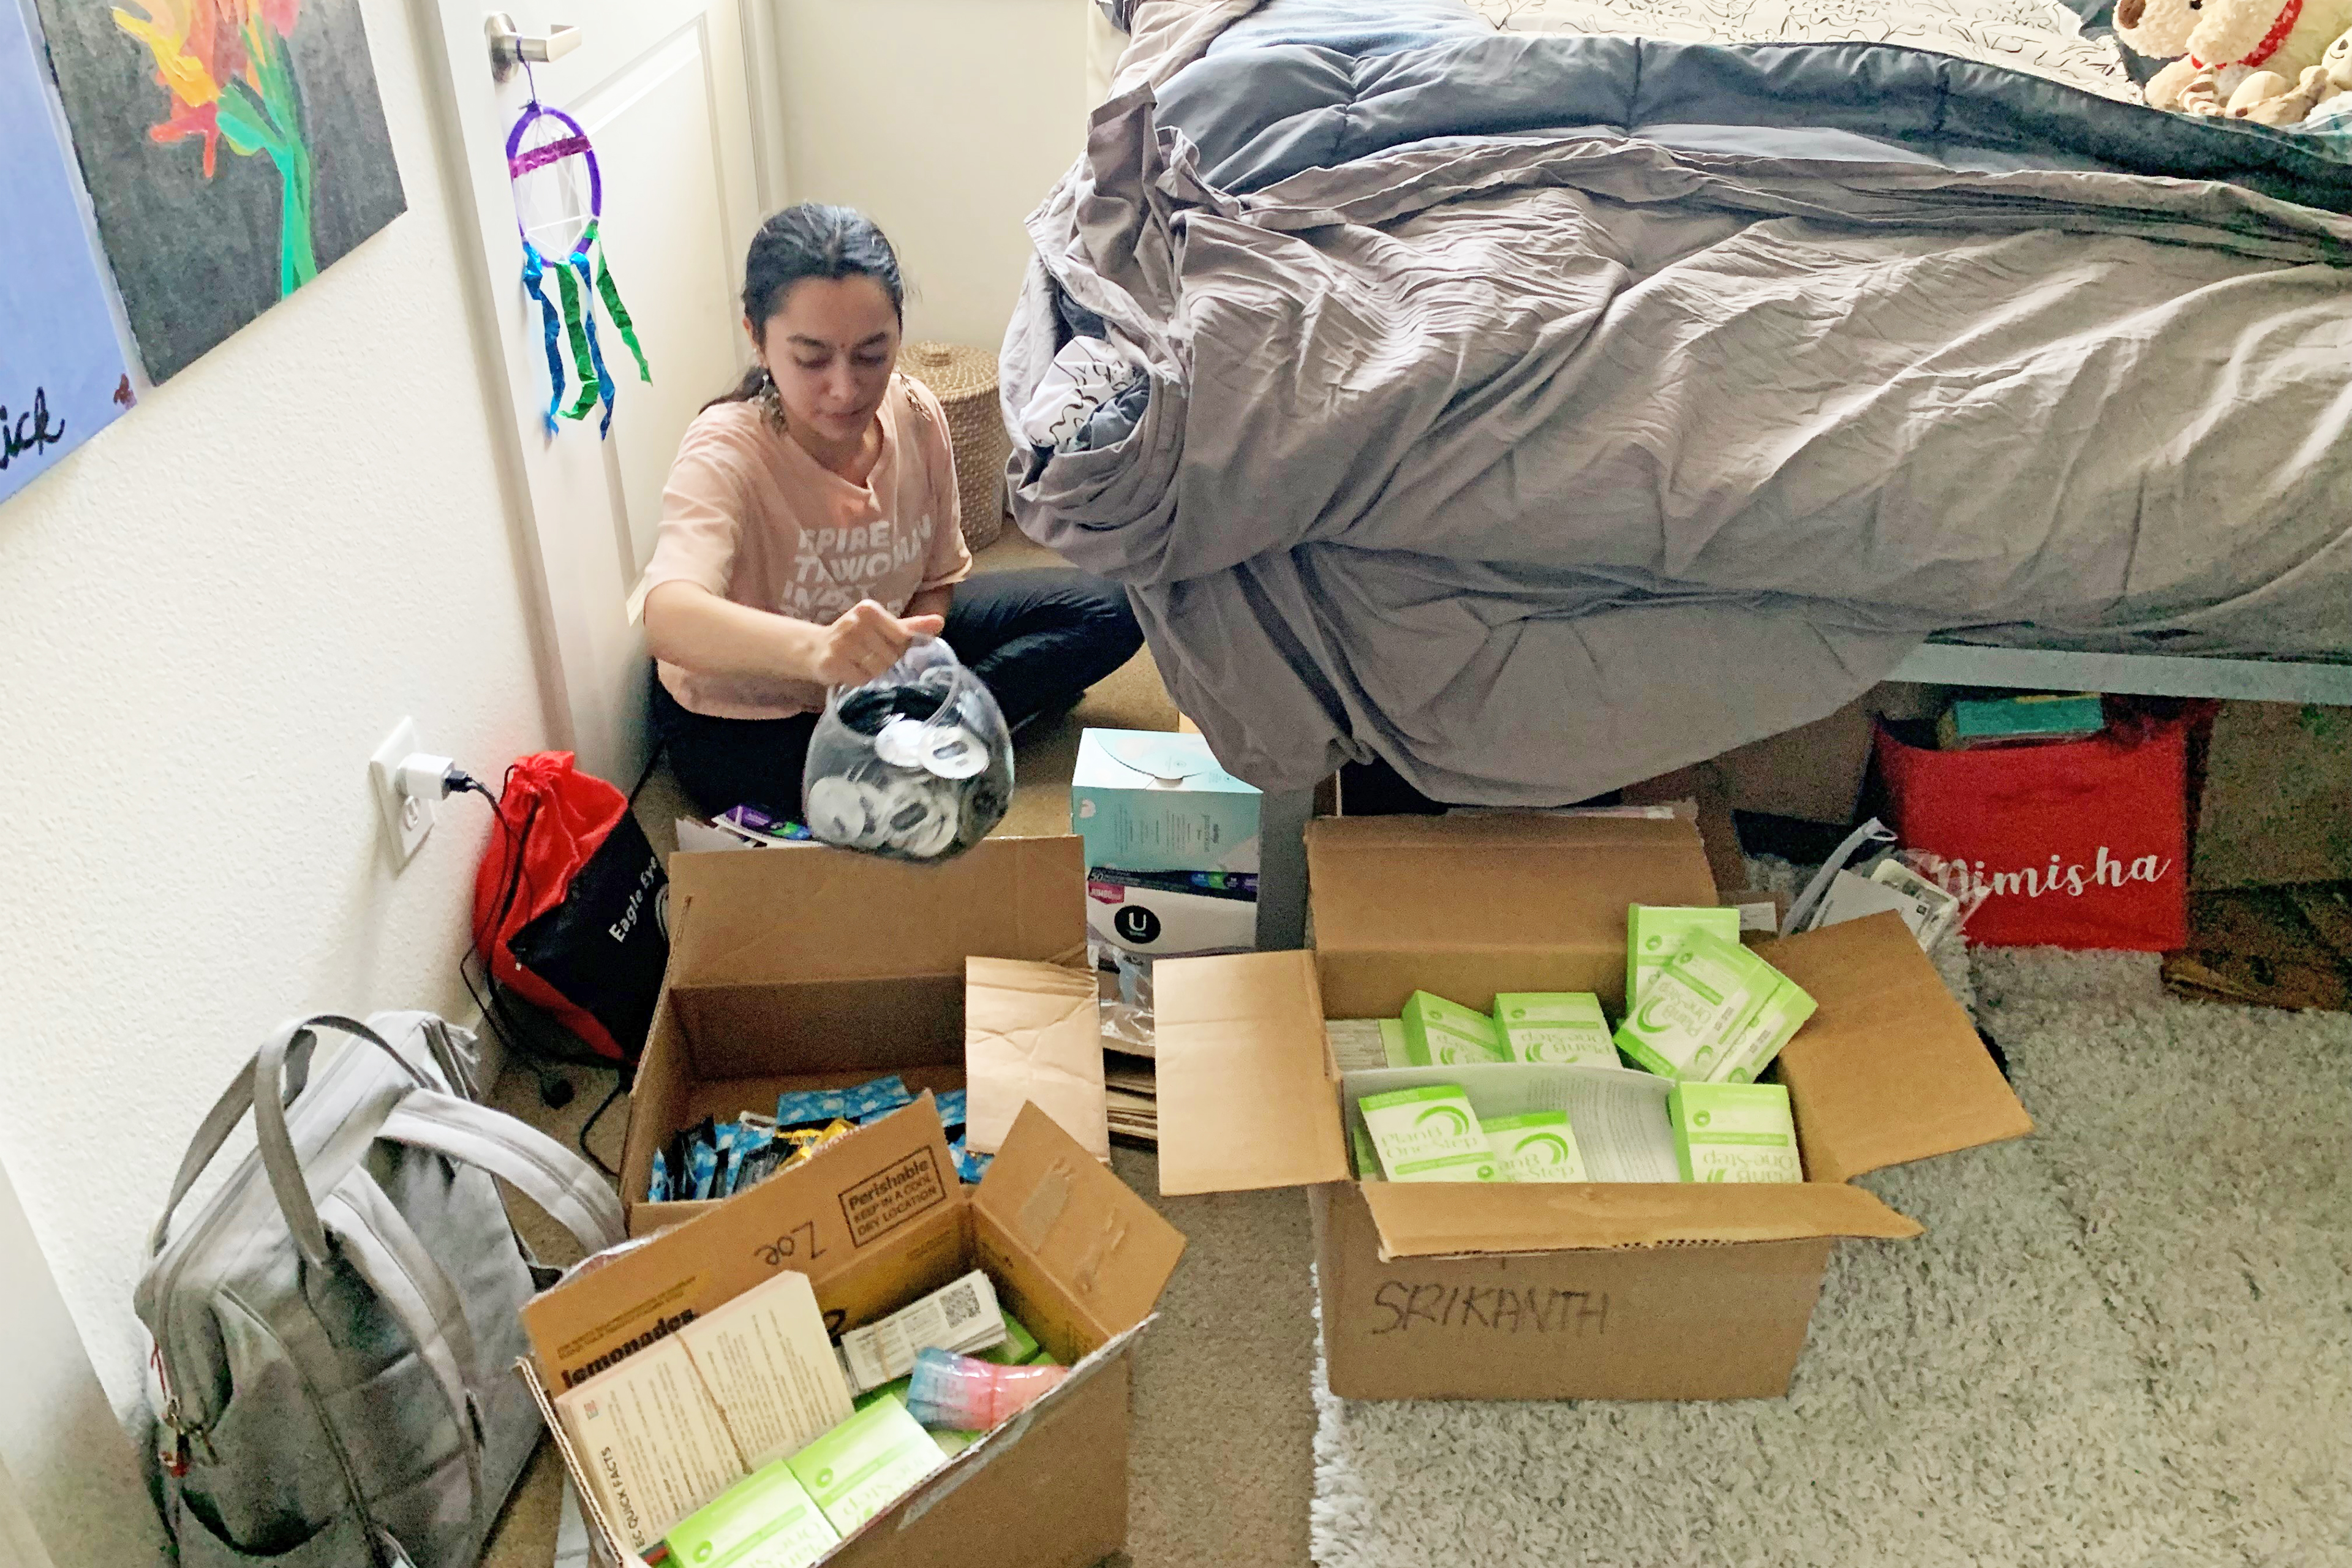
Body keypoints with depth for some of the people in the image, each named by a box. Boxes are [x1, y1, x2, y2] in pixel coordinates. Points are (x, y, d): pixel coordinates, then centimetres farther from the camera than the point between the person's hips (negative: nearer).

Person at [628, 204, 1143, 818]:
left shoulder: (915, 416, -15)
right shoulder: (727, 453, -31)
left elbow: (939, 579, 0)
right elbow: (665, 615, -51)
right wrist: (814, 646, -71)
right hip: (746, 716, -6)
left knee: (1105, 612, -4)